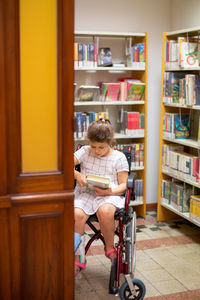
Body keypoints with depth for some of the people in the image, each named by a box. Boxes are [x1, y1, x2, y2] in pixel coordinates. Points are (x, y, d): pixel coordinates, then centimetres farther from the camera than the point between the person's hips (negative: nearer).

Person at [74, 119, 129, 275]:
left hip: (110, 195, -2)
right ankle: (78, 259, -14)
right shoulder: (84, 152, 10)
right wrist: (77, 174, -13)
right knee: (77, 214, -31)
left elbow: (123, 185, 2)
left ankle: (110, 247, -7)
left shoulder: (119, 157, 4)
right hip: (85, 193, 2)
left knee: (105, 211, -38)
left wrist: (110, 192, -18)